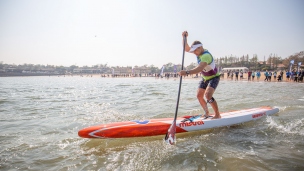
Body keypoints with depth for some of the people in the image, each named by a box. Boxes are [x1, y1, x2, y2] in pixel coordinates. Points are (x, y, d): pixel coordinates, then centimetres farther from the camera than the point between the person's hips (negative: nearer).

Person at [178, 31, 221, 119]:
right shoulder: (199, 51, -5)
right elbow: (186, 49, -1)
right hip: (205, 78, 9)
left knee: (208, 95, -27)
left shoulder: (206, 55, -32)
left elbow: (199, 69, -46)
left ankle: (217, 115, -12)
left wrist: (187, 72, -59)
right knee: (199, 96, 3)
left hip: (213, 77, -9)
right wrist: (184, 38, -17)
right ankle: (206, 113, 23)